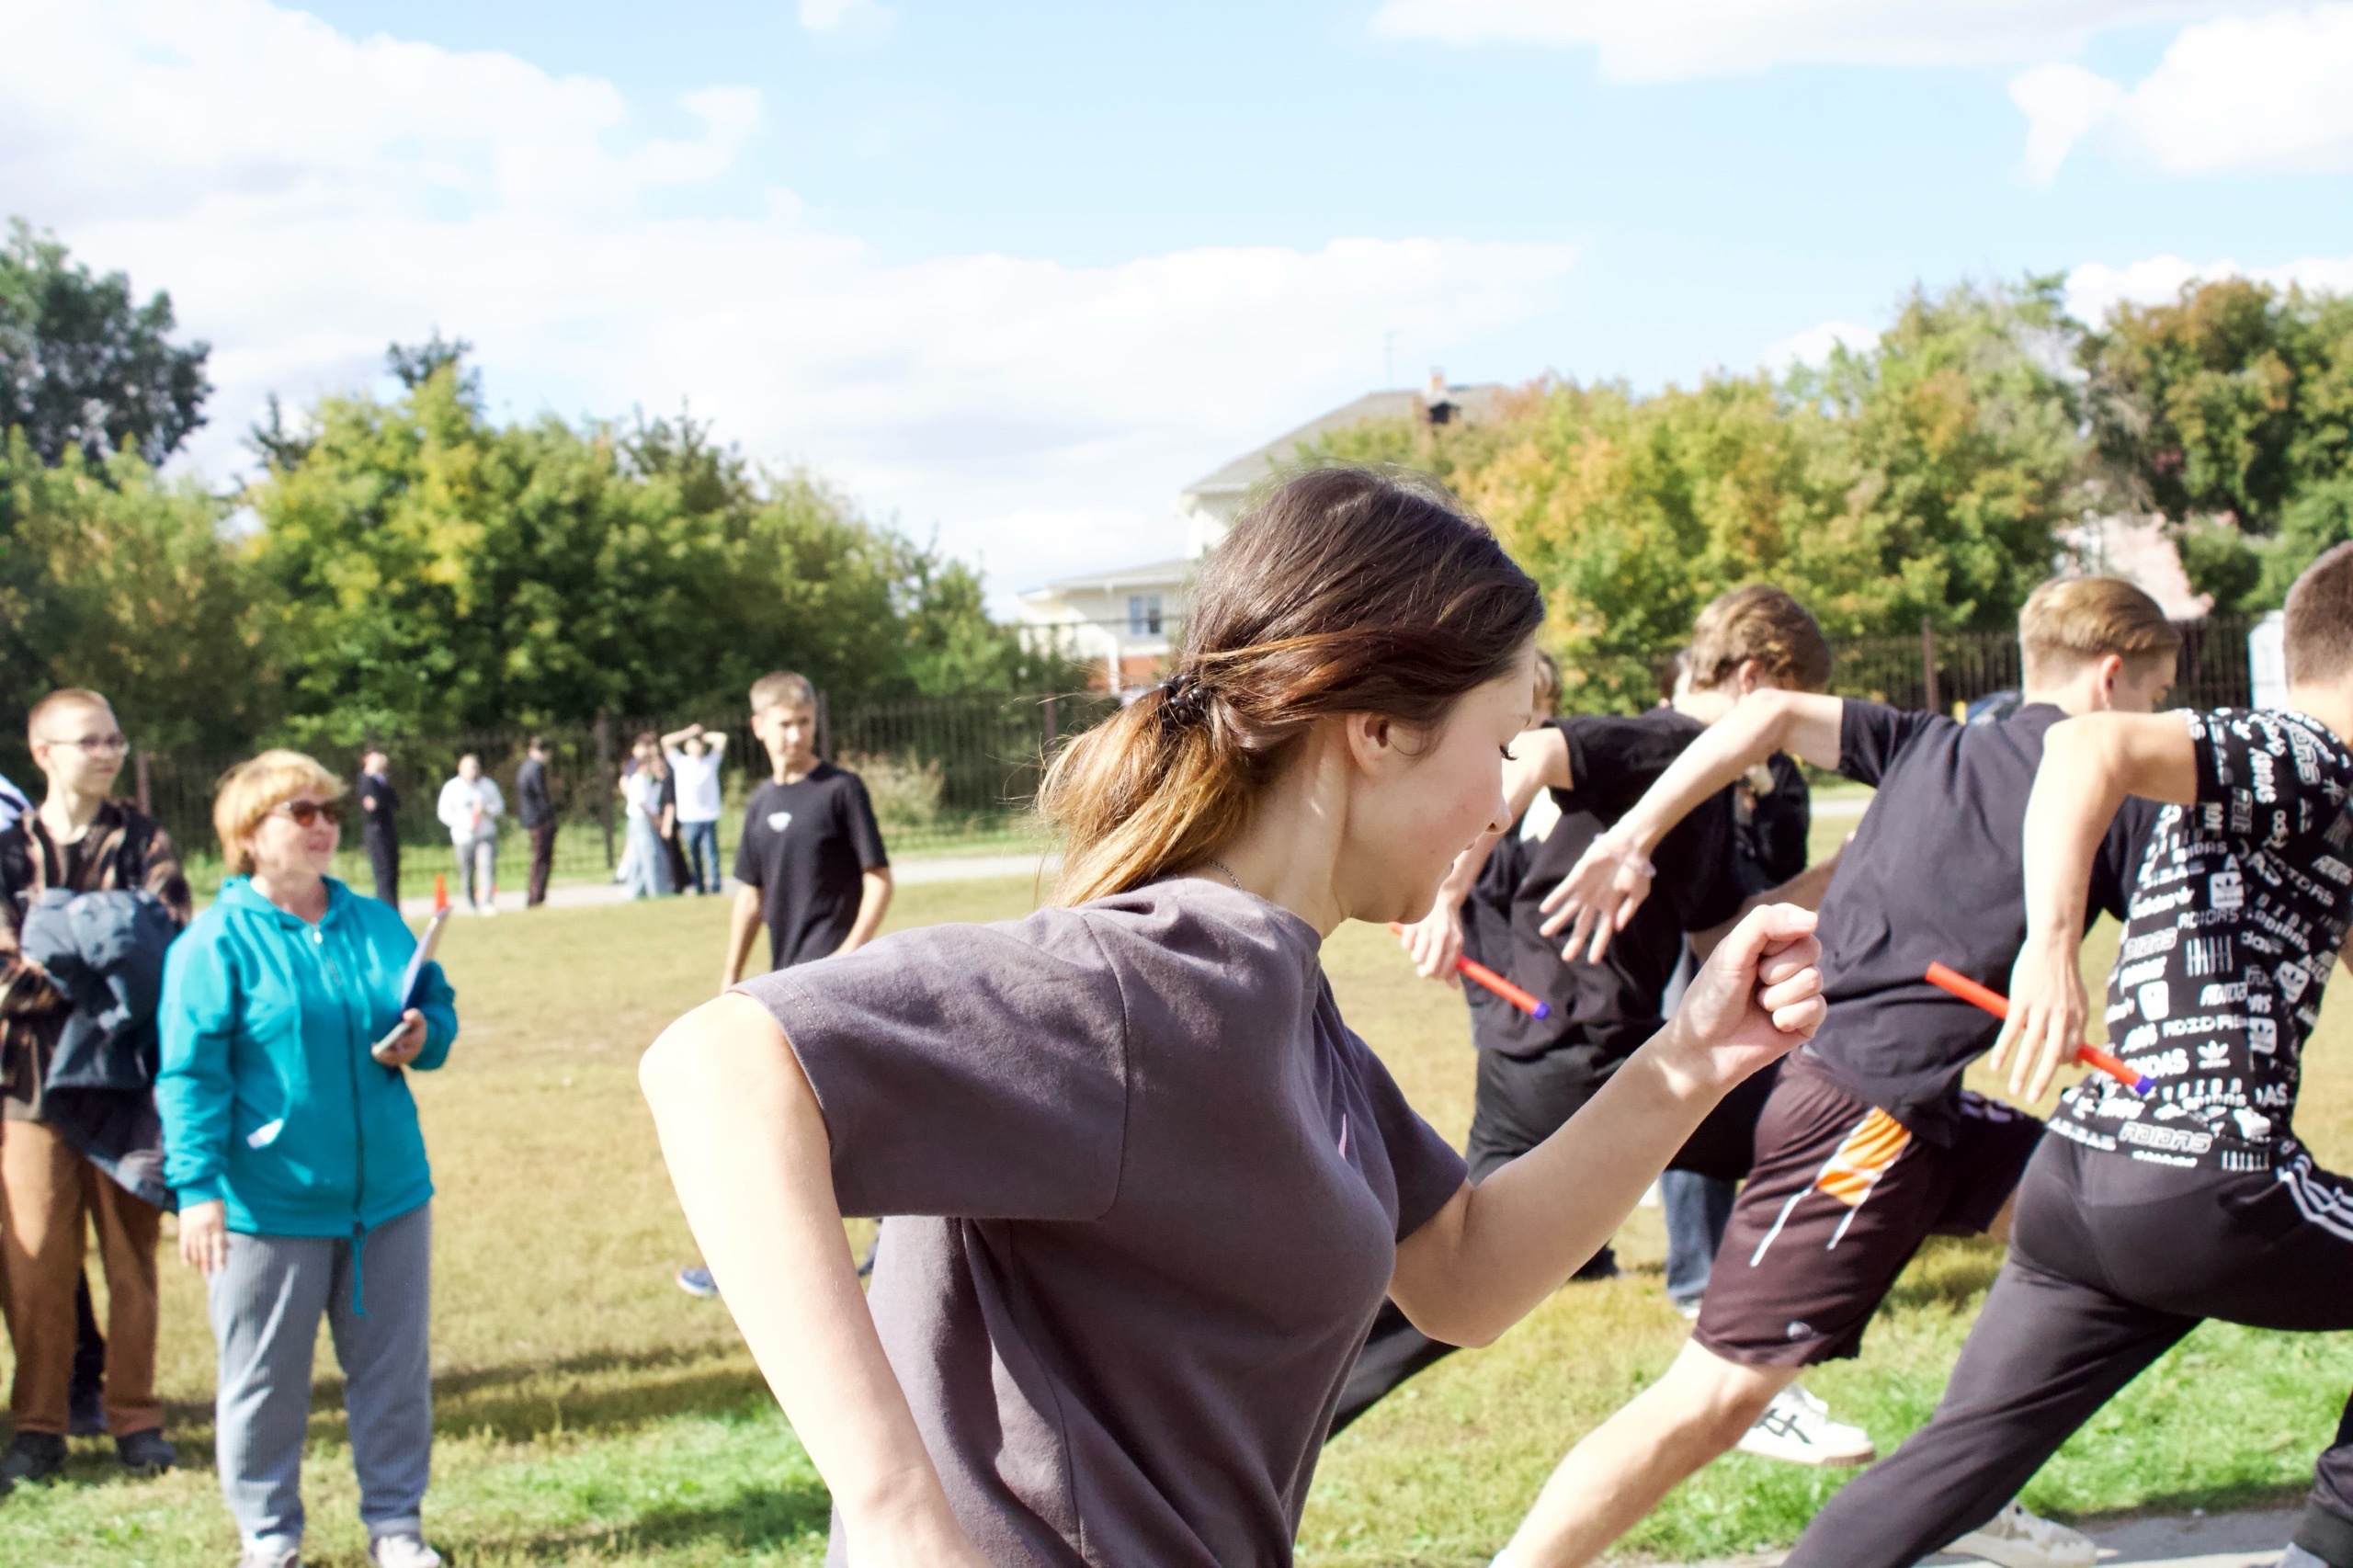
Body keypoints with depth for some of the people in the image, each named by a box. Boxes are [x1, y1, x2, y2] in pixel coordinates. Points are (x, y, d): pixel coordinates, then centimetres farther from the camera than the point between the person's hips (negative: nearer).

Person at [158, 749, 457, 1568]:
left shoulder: (376, 925, 7)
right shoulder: (216, 942, -9)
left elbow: (437, 1006, 17)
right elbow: (191, 1073, -12)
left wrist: (421, 1039, -7)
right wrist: (197, 1188, -18)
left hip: (387, 1193, 5)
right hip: (268, 1205, -4)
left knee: (394, 1366, 11)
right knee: (265, 1375, 7)